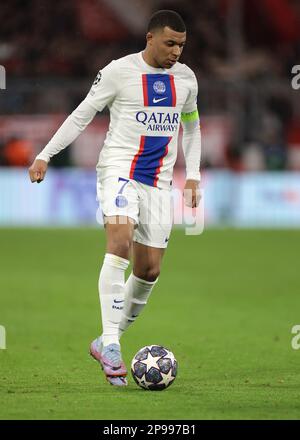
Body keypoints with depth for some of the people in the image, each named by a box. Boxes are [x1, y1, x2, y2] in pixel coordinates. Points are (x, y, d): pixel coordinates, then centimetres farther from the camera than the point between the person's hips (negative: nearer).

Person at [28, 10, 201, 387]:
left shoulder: (186, 78, 10)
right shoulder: (119, 71, -5)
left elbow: (191, 127, 25)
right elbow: (82, 115, 0)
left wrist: (193, 175, 16)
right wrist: (45, 155, -5)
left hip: (159, 181, 6)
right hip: (119, 168, -6)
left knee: (149, 269, 2)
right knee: (120, 243, -28)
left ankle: (106, 342, 19)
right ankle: (110, 344, -29)